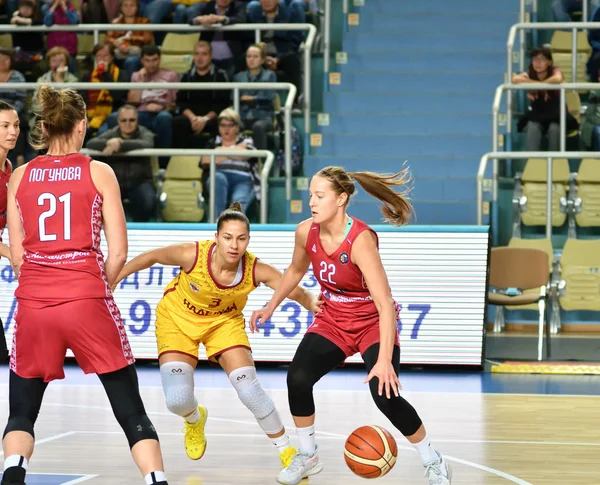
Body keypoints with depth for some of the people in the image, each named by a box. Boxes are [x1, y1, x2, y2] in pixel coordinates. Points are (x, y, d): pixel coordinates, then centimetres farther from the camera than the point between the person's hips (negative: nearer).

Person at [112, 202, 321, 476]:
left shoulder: (256, 270, -30)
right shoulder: (193, 255, -34)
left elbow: (295, 292, -35)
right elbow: (151, 257, -16)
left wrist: (311, 303, -57)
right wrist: (113, 279, -9)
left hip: (224, 321, 1)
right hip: (178, 319, 0)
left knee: (248, 388, -15)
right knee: (177, 401, -11)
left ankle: (287, 451, 8)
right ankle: (195, 420, 30)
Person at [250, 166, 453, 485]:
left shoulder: (360, 240, -30)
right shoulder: (306, 232, -12)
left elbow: (385, 304, -34)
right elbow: (295, 271, 13)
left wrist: (384, 361, -41)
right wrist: (270, 308, 16)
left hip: (373, 323, -5)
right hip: (332, 320, 5)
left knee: (384, 393, -22)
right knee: (297, 378, -17)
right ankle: (307, 456, 6)